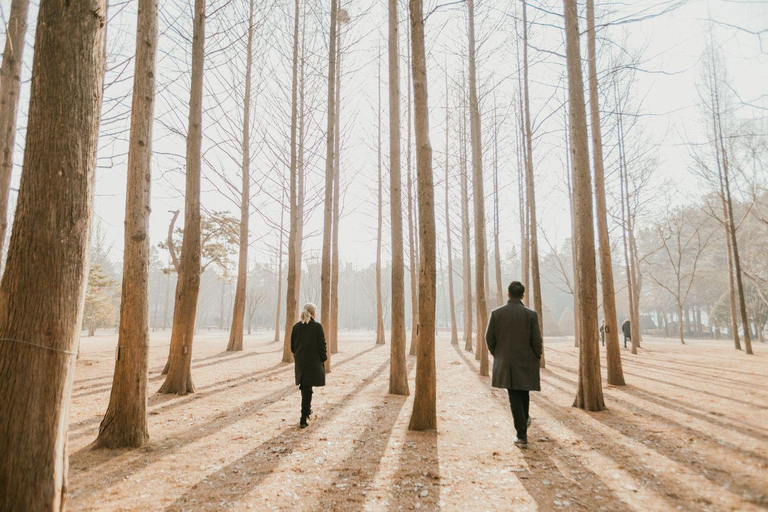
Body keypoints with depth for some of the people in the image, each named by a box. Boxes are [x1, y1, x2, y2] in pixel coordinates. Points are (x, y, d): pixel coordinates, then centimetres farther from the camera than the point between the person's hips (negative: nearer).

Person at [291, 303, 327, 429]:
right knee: (307, 389, -1)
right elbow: (322, 345, -11)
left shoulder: (296, 326, 0)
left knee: (304, 386, 22)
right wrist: (323, 358, 3)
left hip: (300, 361, 4)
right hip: (313, 361, -4)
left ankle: (307, 410, 39)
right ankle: (303, 419, -5)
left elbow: (292, 345, 5)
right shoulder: (317, 326, -11)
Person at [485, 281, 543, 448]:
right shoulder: (531, 315, -9)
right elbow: (537, 340, -9)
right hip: (526, 361, 0)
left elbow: (489, 337, -3)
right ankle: (524, 420, 43)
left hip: (505, 362, 0)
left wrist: (496, 354, 14)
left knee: (515, 397, 6)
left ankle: (522, 435, 4)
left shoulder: (496, 313, -6)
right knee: (524, 392, 24)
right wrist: (536, 358, 9)